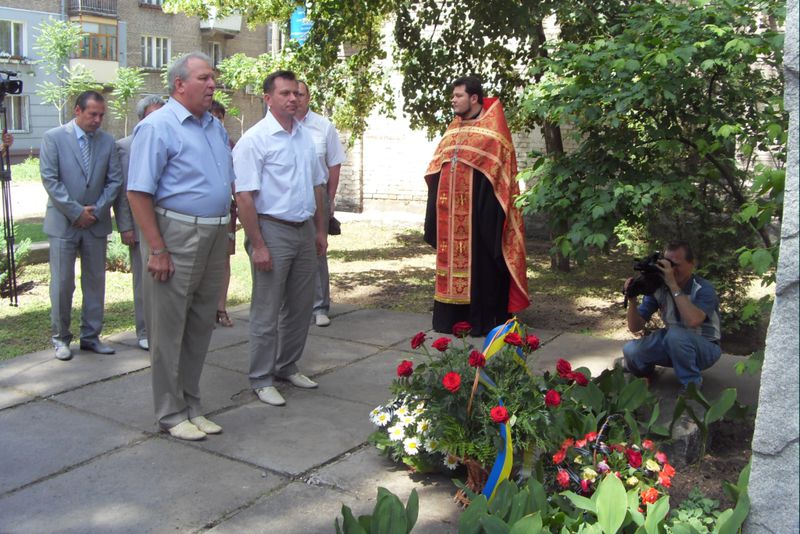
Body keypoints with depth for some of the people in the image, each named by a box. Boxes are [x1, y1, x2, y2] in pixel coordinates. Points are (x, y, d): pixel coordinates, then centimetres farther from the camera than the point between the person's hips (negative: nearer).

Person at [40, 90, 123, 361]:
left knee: (96, 281, 8)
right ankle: (60, 338, 15)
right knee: (62, 283, 1)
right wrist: (76, 212, -13)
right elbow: (50, 179, -9)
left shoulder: (107, 141, 5)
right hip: (63, 222, -3)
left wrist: (96, 210, -7)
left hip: (96, 223, 3)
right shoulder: (53, 137, -4)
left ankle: (91, 336, 19)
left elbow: (114, 180, 4)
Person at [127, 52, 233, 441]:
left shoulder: (215, 127, 14)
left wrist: (226, 233, 15)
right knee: (169, 330, 2)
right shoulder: (158, 126, -10)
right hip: (175, 236, -8)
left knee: (200, 327, 14)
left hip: (214, 237, 8)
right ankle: (171, 414, 15)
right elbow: (138, 192, -15)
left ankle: (191, 406, 27)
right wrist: (157, 250, -19)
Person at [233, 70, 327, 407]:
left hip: (305, 230, 7)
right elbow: (245, 196, -16)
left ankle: (287, 367, 31)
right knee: (266, 312, 1)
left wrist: (320, 230, 14)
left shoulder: (305, 136, 11)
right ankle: (262, 379, 14)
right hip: (273, 230, -7)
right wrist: (257, 245, -19)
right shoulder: (254, 139, -11)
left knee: (300, 307, 15)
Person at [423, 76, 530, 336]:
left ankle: (483, 319, 7)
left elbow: (497, 171, -10)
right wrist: (436, 209, 10)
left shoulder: (492, 128, -3)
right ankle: (452, 317, 17)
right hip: (450, 212, 7)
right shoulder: (454, 128, 17)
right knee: (453, 259, 9)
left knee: (479, 262, -2)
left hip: (478, 210, -6)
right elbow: (437, 168, 18)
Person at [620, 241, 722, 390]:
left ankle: (691, 384, -13)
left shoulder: (704, 289, -23)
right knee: (631, 350, -20)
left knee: (676, 334, -36)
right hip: (674, 344, 4)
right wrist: (632, 300, -29)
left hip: (705, 348, -4)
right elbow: (635, 327, -10)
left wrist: (673, 285, -41)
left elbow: (693, 321, -44)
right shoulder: (658, 287, -10)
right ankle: (644, 366, 16)